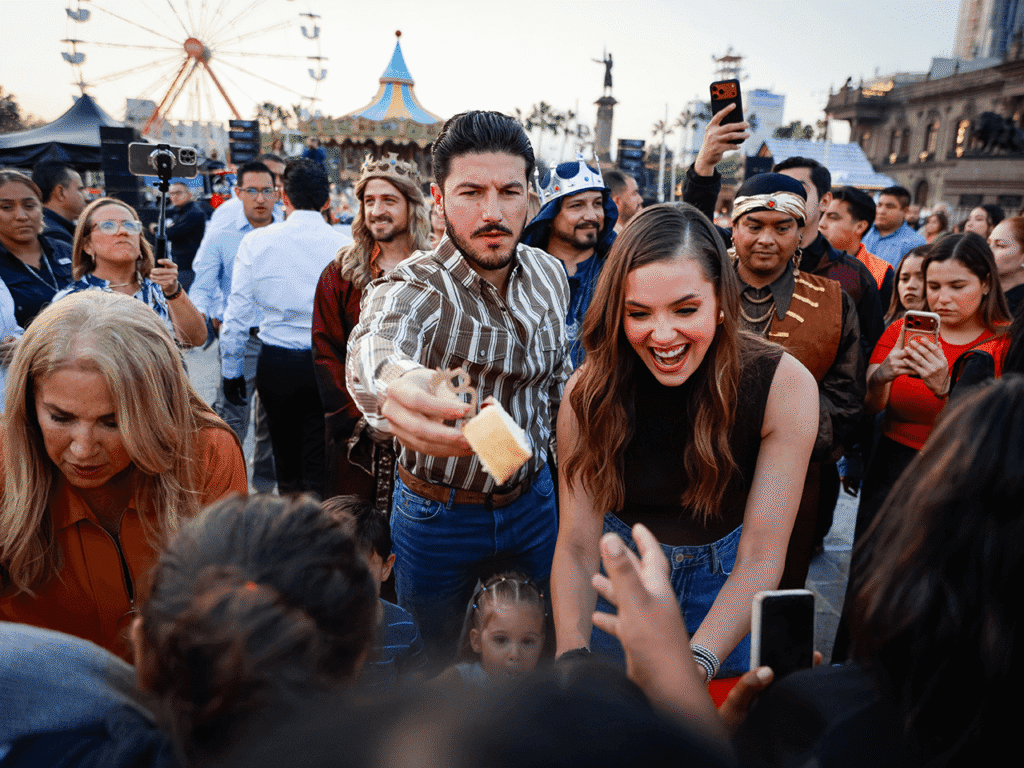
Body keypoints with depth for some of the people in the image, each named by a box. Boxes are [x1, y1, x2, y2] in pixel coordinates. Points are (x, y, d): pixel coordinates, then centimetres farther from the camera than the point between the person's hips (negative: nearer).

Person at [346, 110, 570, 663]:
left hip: (533, 498, 4)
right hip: (439, 511, -3)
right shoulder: (411, 289, -24)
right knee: (435, 666, 19)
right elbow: (374, 341, -50)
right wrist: (392, 380, -72)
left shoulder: (549, 274, -6)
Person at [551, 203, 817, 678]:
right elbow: (577, 547, -23)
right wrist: (573, 655, -40)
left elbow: (760, 557, -27)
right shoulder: (590, 389, -24)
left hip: (725, 583, 0)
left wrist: (694, 666, -41)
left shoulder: (785, 385, -26)